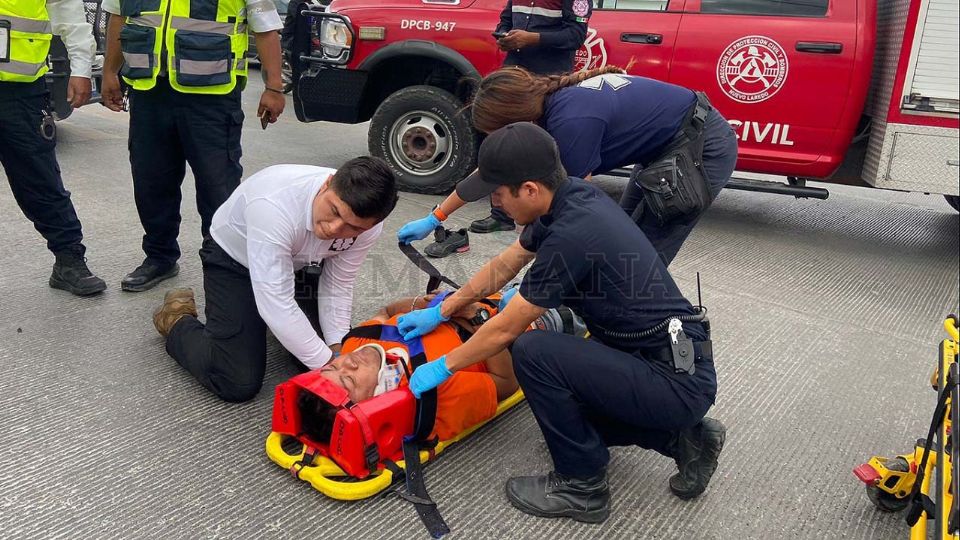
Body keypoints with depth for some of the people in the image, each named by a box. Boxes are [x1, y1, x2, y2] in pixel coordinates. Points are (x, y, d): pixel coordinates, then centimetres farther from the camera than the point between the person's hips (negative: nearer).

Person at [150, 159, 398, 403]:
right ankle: (177, 319, 15)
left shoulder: (365, 220, -25)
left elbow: (337, 286, -11)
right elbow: (277, 307, -40)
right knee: (239, 384, -12)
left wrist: (337, 350, -21)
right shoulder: (273, 205, -43)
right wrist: (328, 365, -35)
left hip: (297, 260, 5)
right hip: (234, 259, -5)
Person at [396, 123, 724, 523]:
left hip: (677, 380, -10)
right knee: (564, 401, 21)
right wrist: (440, 312, 20)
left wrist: (443, 367, 0)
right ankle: (682, 436, 19)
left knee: (533, 352, -21)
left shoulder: (572, 234, -27)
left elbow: (505, 330, -15)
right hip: (679, 361, 10)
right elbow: (504, 266, 15)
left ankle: (582, 487, -2)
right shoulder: (569, 197, 1)